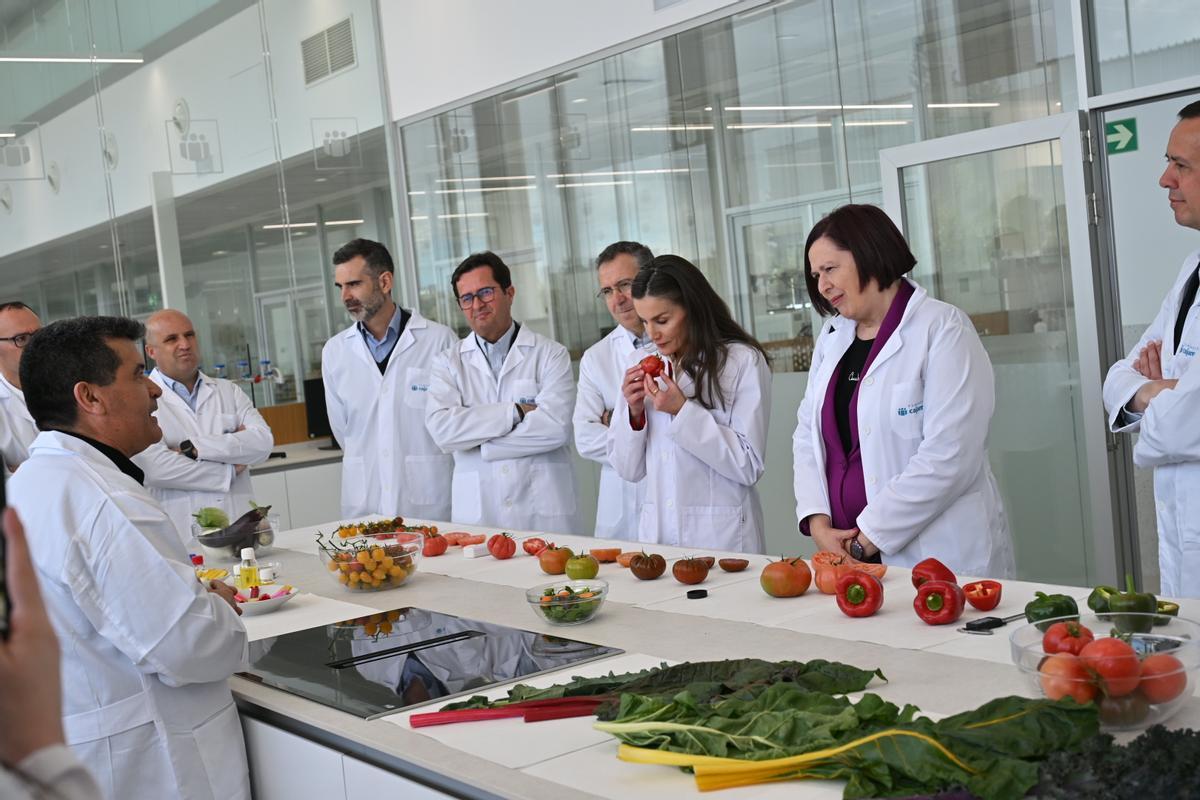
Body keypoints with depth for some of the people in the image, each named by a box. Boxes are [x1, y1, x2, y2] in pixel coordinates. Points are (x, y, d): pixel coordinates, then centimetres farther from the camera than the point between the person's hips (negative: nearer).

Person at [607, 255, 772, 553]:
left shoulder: (743, 361, -7)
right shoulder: (640, 364, 7)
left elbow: (749, 466, -12)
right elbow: (629, 470, 8)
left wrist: (683, 411, -17)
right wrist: (634, 412, -9)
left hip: (721, 537, -4)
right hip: (656, 533, 4)